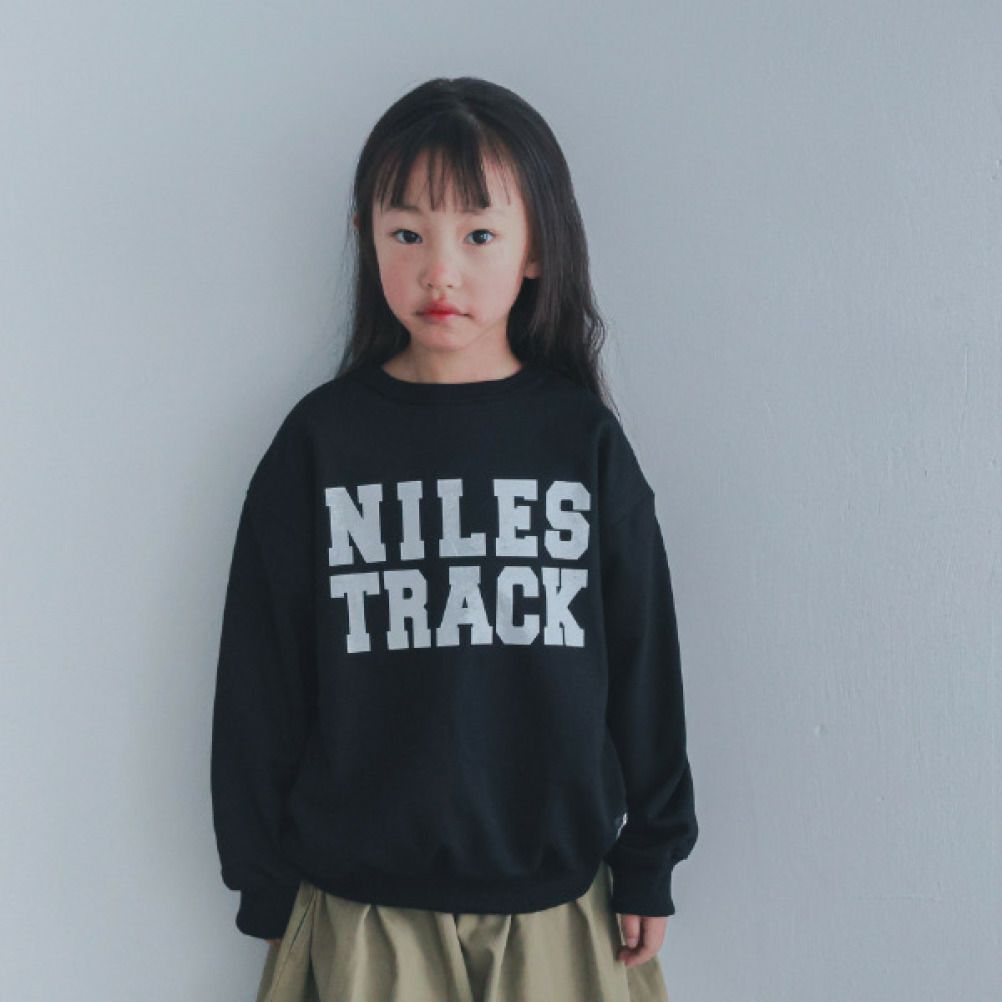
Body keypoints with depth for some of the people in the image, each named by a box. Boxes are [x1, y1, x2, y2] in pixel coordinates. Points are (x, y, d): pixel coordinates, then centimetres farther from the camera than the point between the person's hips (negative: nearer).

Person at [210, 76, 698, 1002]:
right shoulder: (321, 439, -3)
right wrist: (265, 884, 3)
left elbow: (643, 655, 4)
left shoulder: (584, 438, -2)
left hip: (556, 903, 1)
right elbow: (261, 673, 1)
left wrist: (651, 858, 6)